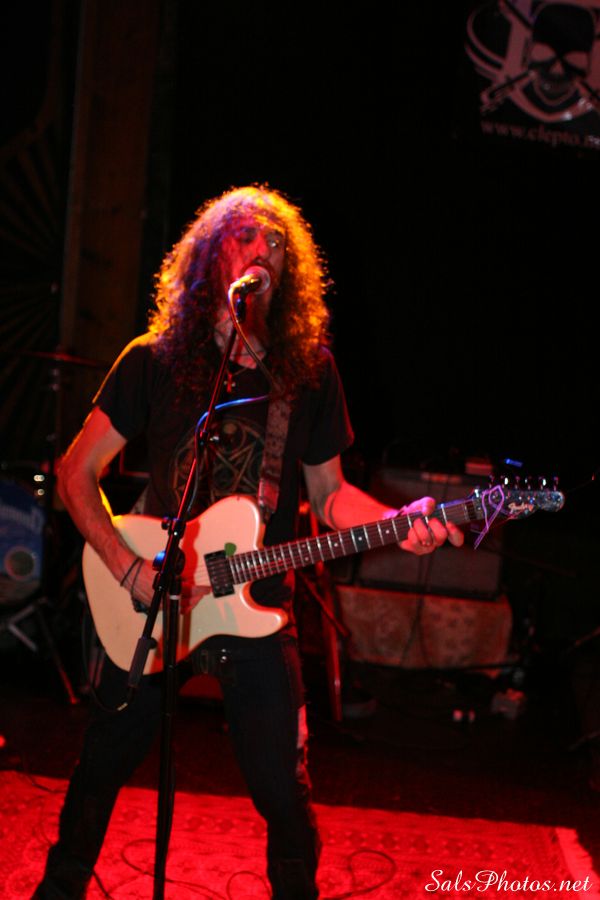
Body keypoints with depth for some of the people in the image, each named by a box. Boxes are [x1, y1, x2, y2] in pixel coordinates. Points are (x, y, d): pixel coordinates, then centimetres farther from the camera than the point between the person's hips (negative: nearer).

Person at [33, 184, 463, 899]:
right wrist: (127, 567, -13)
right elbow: (78, 470, -1)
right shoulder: (156, 360, -3)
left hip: (257, 609, 0)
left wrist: (400, 523, -14)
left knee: (284, 795, 3)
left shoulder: (309, 370, 1)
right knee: (102, 767, 14)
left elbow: (327, 492, 6)